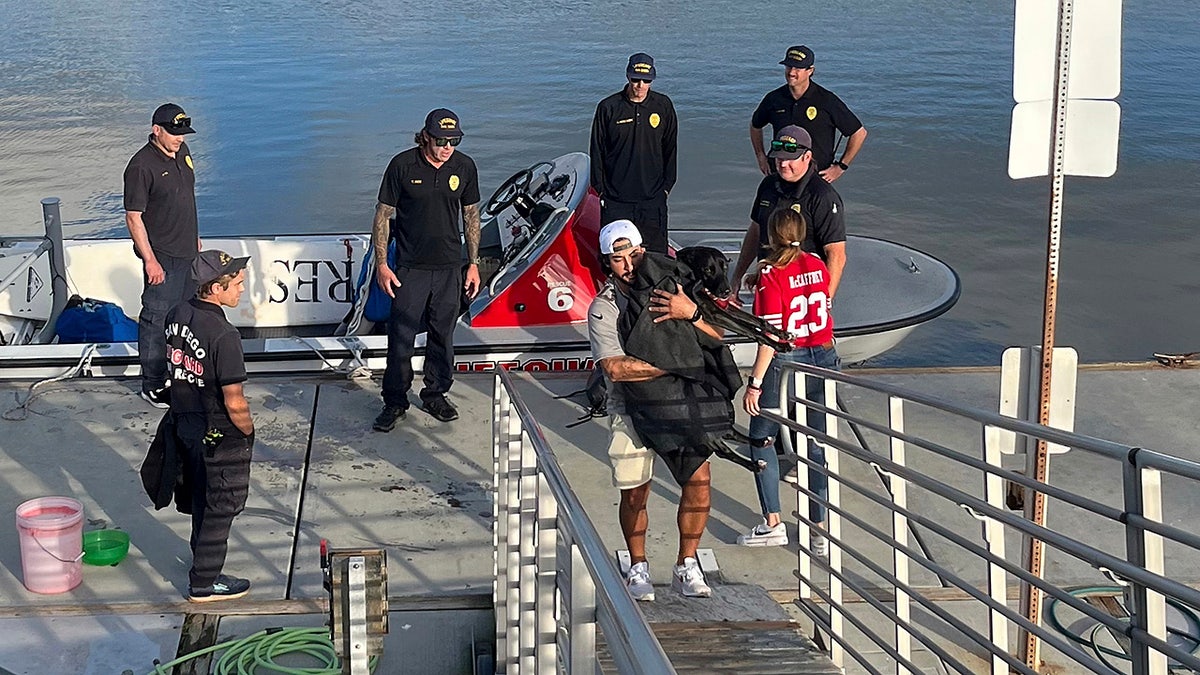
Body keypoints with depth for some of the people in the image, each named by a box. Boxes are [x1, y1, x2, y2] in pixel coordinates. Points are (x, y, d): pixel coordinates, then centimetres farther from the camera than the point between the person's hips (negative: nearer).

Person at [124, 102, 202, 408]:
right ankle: (153, 386, 8)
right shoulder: (142, 166, -20)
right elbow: (133, 217, -19)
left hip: (187, 251, 8)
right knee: (156, 319, 0)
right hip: (162, 256, -8)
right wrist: (150, 260, -20)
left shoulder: (182, 151, 5)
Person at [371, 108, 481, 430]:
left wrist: (474, 264, 8)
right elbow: (383, 214, -3)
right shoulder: (402, 165, -10)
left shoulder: (465, 167, -1)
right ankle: (395, 402, 12)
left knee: (443, 335, 11)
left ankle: (435, 395, 27)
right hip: (410, 267, -3)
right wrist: (381, 263, -6)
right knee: (401, 336, -1)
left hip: (449, 267, 3)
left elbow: (471, 216, 10)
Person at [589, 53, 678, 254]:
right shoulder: (608, 107, -3)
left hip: (652, 198, 1)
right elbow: (597, 152, 4)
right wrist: (600, 189, 2)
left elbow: (670, 149, 11)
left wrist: (666, 186, 8)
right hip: (615, 199, -1)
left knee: (656, 253, 1)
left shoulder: (663, 106, 3)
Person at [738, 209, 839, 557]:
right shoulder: (817, 266, 3)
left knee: (761, 439, 12)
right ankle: (820, 530, 12)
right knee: (817, 444, 11)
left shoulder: (771, 275, -14)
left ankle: (773, 524, 11)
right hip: (824, 358, 5)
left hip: (785, 363, -5)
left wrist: (755, 382, -14)